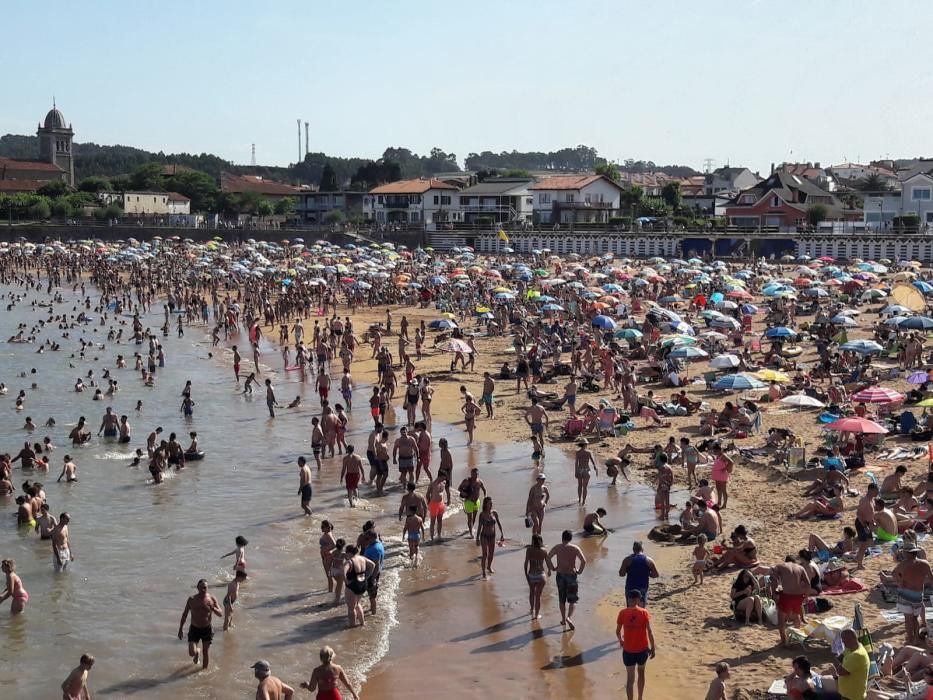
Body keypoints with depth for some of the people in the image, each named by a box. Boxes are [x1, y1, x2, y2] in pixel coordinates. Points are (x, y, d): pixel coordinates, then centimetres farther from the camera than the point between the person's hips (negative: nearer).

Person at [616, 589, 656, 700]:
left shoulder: (623, 613, -6)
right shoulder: (644, 612, -9)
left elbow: (618, 631, 1)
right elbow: (649, 631, -11)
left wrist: (621, 641, 21)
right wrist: (652, 648, -2)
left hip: (628, 650, -1)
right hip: (642, 649, 1)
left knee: (630, 678, 7)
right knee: (641, 672, 25)